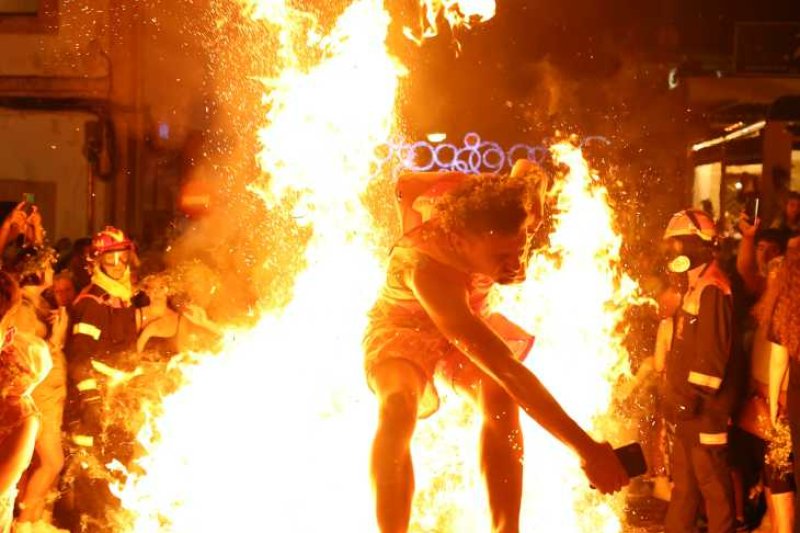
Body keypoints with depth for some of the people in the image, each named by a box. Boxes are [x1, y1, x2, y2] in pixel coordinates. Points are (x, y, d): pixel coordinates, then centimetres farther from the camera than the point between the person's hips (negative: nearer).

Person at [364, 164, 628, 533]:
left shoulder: (481, 201, -29)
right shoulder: (426, 267, -46)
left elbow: (530, 171, 0)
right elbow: (507, 368, -49)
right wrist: (586, 448, -49)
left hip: (466, 321, 5)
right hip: (405, 327, -5)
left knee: (501, 399, -26)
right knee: (397, 408, -36)